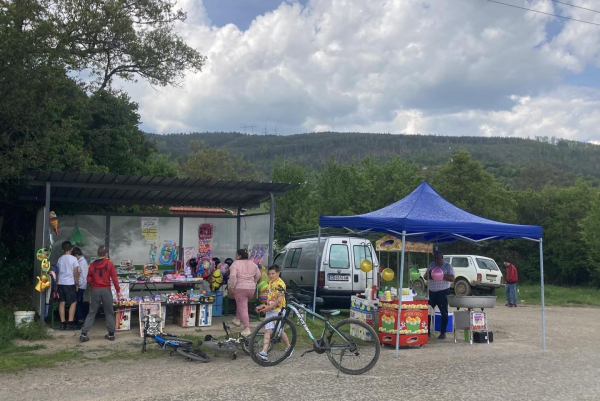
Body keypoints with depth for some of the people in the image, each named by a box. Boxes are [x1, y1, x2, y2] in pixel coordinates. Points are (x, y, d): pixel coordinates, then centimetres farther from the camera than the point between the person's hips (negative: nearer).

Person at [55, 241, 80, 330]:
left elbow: (57, 273, 15)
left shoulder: (60, 259, 9)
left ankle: (62, 324, 6)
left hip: (60, 283, 5)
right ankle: (70, 323, -3)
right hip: (70, 283, -5)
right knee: (73, 302, 3)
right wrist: (77, 283, 3)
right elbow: (75, 273, -7)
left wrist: (56, 285, 22)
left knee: (62, 303, 6)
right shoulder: (73, 259, -6)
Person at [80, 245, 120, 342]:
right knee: (109, 313, 8)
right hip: (106, 290, -2)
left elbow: (89, 280, 3)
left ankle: (83, 334, 2)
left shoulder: (92, 265, 2)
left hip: (95, 291, 2)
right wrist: (118, 291, -2)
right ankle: (111, 334, 10)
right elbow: (114, 278, -7)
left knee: (91, 313, 8)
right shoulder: (109, 264, -5)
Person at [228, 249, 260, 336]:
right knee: (241, 304, 29)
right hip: (252, 288, 6)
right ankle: (237, 320, 36)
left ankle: (247, 329, -9)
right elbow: (258, 275, 13)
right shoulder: (252, 263, 10)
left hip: (240, 288, -6)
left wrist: (232, 287, -12)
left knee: (242, 308, -3)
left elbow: (232, 276, -20)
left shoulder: (236, 264, -9)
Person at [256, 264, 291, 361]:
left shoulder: (280, 284, -15)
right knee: (267, 331, -3)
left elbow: (279, 299, -21)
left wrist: (269, 307, -21)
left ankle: (289, 348, 27)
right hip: (270, 310, 8)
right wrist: (266, 306, 13)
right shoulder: (271, 282, 14)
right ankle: (264, 353, -10)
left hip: (277, 310, -8)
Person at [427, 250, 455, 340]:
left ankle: (443, 333, 8)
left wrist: (442, 275, -22)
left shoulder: (448, 266, -2)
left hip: (443, 292, -5)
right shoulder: (431, 265, 12)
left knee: (444, 313, 1)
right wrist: (429, 275, -8)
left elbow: (452, 279, -10)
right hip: (431, 292, 5)